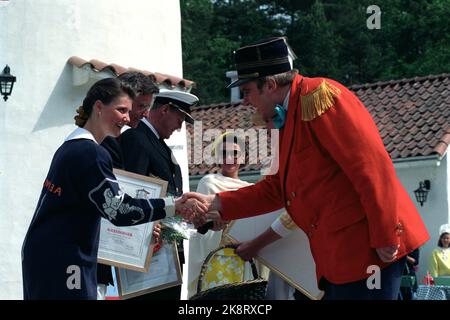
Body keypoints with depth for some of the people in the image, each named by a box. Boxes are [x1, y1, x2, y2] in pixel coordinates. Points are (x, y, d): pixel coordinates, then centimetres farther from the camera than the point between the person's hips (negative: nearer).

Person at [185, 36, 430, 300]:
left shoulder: (318, 94, -12)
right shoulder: (288, 119, 19)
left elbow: (371, 164, -19)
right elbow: (276, 189, 23)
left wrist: (385, 238, -19)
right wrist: (216, 203, 16)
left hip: (369, 247, -10)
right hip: (339, 255, 10)